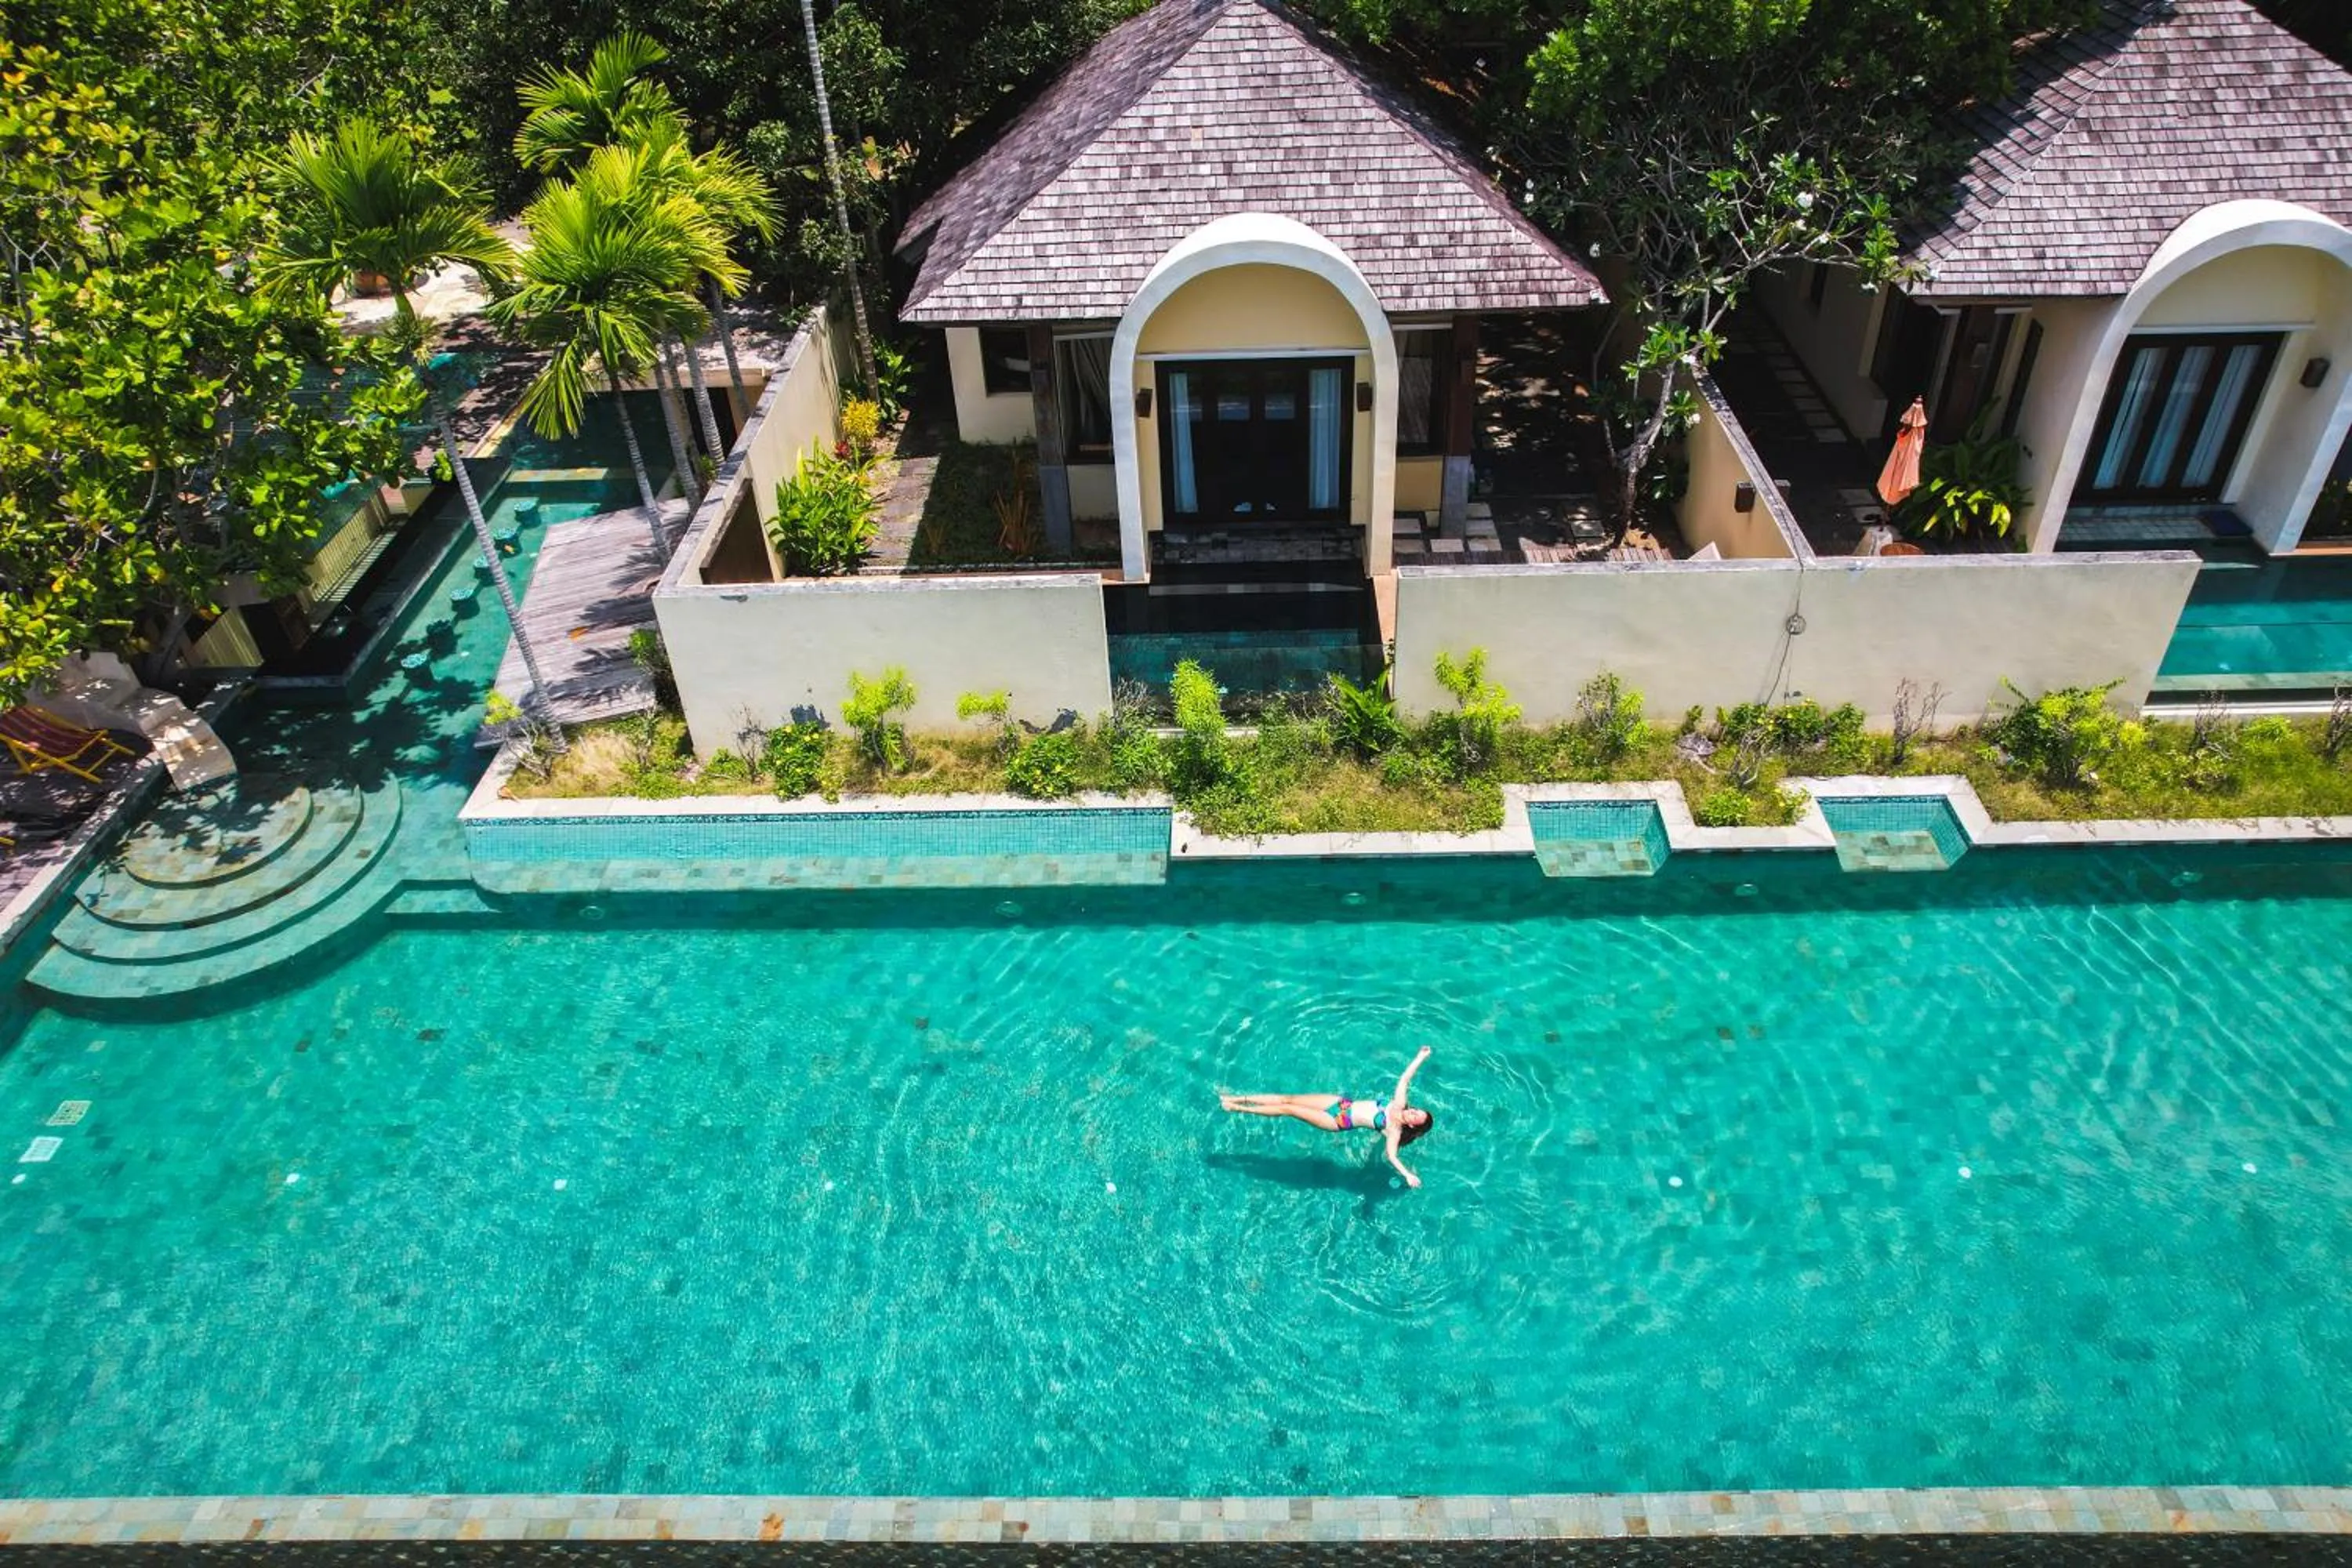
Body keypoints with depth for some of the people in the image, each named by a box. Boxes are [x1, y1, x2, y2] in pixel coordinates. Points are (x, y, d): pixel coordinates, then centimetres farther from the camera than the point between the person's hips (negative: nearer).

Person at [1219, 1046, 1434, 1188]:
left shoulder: (1395, 1131, -14)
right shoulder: (1399, 1103, 1)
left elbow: (1391, 1156, -25)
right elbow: (1404, 1078, 6)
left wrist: (1408, 1175, -41)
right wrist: (1421, 1057, 2)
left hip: (1339, 1121, -6)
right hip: (1342, 1102, 6)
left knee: (1288, 1108, -10)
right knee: (1289, 1099, 0)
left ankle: (1238, 1109, 3)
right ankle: (1239, 1099, 11)